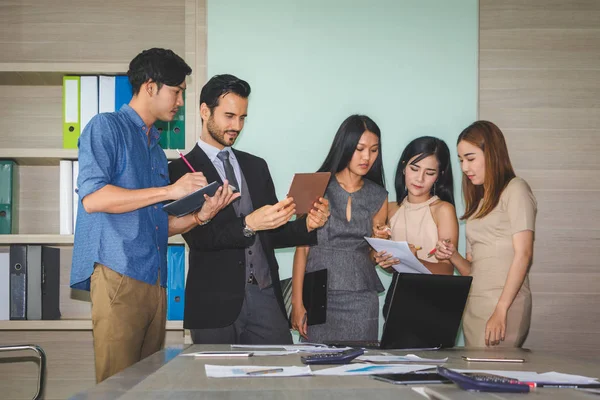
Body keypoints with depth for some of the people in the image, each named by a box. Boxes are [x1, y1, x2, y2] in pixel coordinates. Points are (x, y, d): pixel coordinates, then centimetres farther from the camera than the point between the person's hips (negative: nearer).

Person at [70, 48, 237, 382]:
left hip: (154, 280, 8)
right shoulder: (106, 127, 2)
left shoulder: (156, 148, 24)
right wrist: (169, 190, -12)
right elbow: (92, 198, -14)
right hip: (118, 276, -8)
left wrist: (199, 216, 5)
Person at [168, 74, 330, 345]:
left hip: (265, 296, 4)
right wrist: (249, 224, -25)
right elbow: (197, 237, -12)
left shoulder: (256, 167, 17)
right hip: (216, 304, -4)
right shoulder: (182, 170, -1)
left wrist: (307, 225, -1)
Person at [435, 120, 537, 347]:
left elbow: (523, 253, -10)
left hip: (504, 304, -7)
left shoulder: (515, 189, 1)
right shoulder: (478, 202, 22)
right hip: (473, 305, 7)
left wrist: (501, 311, -17)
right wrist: (453, 256, -2)